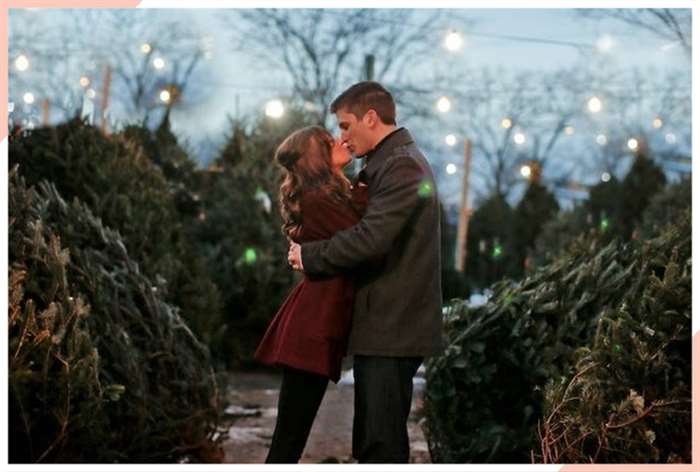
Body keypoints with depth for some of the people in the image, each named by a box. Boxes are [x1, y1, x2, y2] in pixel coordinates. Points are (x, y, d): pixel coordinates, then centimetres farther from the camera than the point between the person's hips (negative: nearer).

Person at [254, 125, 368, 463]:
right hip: (314, 325, -10)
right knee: (288, 440, -8)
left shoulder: (331, 196, 18)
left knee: (291, 438, 12)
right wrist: (364, 193, -3)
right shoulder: (318, 198, -12)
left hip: (318, 322, 10)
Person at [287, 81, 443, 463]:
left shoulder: (401, 166, -14)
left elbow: (371, 238, -24)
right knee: (371, 444, 14)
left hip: (391, 330, -10)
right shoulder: (396, 162, 19)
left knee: (382, 445, -9)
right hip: (384, 326, 10)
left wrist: (310, 256, -12)